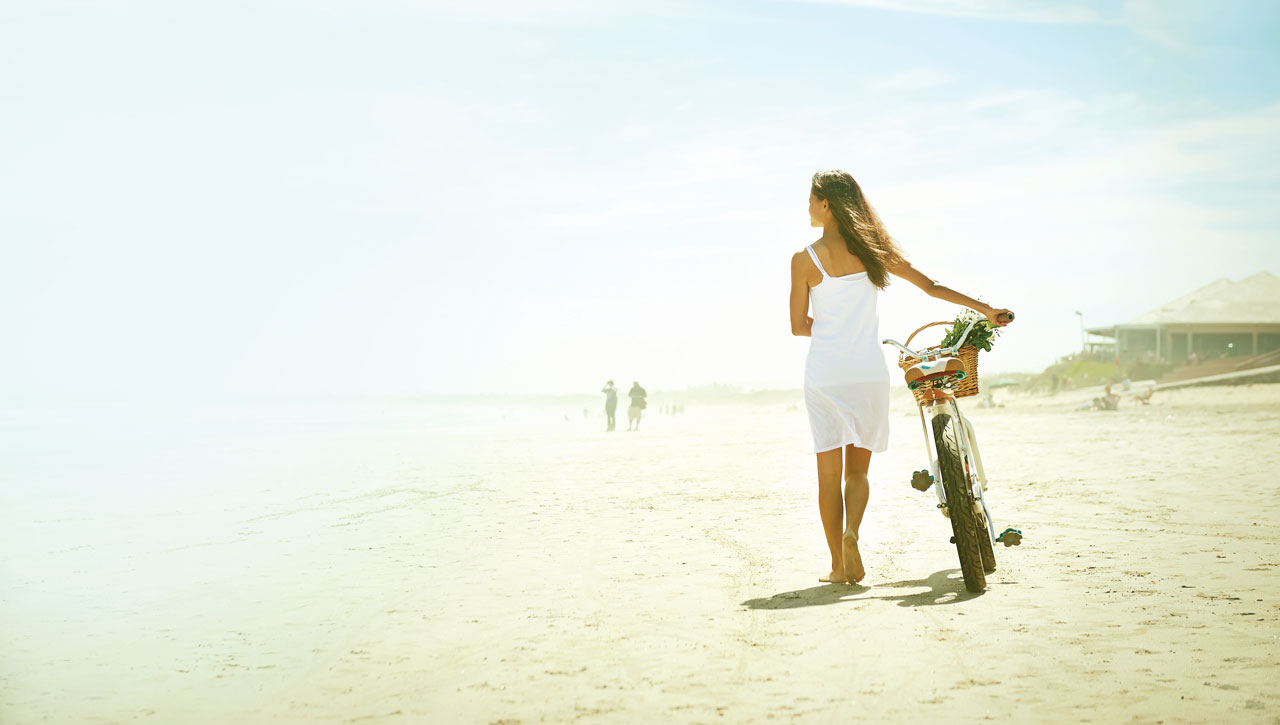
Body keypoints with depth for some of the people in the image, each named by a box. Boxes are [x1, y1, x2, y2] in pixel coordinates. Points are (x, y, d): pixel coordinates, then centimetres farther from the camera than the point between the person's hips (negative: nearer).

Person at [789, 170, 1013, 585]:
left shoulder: (805, 259, -5)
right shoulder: (872, 250, 4)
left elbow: (798, 326, 0)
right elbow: (931, 286, 6)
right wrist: (986, 309, 11)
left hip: (824, 374, -2)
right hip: (868, 372, 3)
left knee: (829, 472, 8)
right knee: (858, 467, 14)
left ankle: (839, 566, 9)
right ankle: (851, 532, -14)